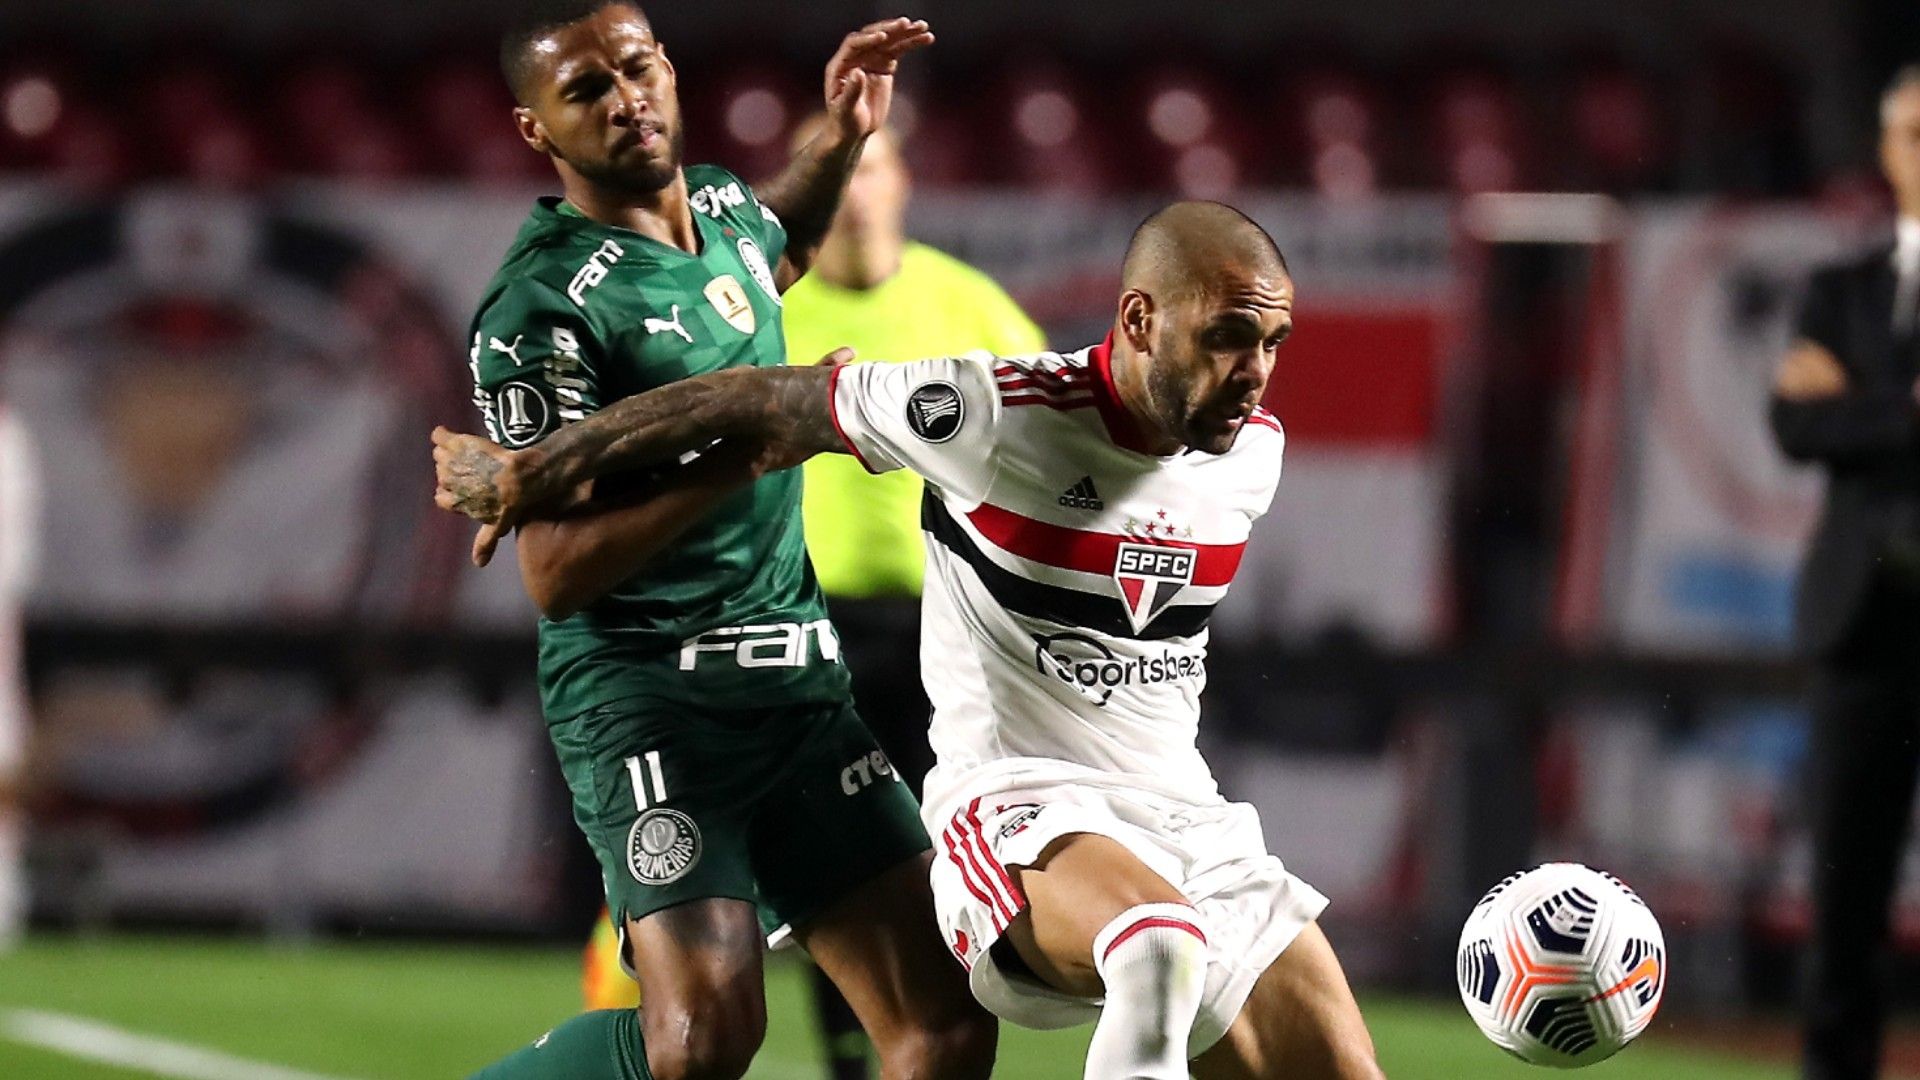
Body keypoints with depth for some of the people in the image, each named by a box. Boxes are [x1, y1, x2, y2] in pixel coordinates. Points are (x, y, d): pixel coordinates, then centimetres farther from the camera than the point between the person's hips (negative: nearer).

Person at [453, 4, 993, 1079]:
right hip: (648, 695, -8)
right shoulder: (540, 311, -14)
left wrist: (842, 139, 20)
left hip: (796, 682, 8)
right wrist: (732, 457, -23)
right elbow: (556, 575, -18)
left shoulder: (722, 204, 10)